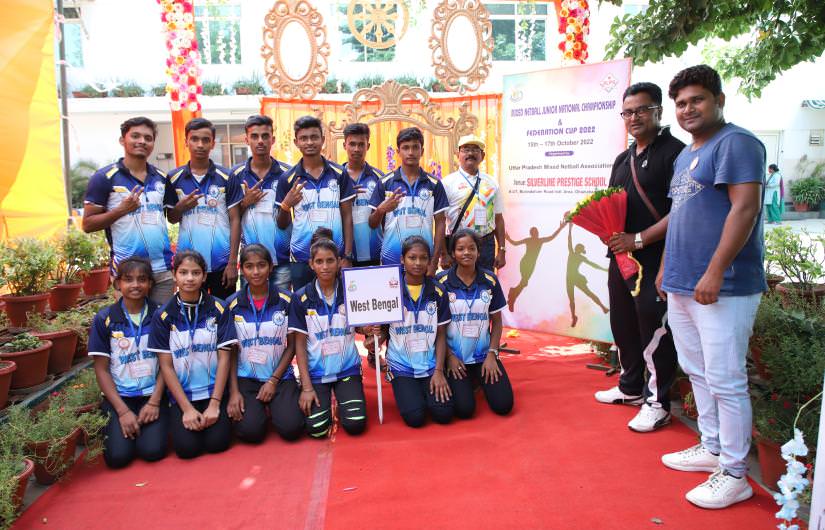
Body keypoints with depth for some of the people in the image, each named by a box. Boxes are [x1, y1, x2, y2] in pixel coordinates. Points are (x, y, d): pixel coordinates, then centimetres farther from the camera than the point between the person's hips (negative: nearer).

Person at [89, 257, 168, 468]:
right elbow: (101, 369, -2)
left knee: (152, 451, -18)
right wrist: (123, 411, -9)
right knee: (117, 456, -16)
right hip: (119, 395, 0)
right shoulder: (104, 319, -3)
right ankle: (114, 426, 16)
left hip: (153, 394, 0)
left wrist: (154, 402, -11)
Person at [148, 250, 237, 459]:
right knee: (187, 447, -15)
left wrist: (214, 404, -11)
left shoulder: (219, 309, -3)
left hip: (214, 390, 0)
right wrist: (187, 408, -9)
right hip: (180, 393, 1)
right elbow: (166, 366, -2)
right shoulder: (163, 316, -2)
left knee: (217, 442, -16)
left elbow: (224, 358, -4)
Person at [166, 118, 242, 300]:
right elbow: (171, 218, 11)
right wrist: (181, 207, -12)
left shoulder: (227, 178, -1)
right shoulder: (174, 178, 4)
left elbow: (235, 220, -1)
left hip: (221, 262, -1)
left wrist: (232, 262, -7)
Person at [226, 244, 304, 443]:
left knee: (291, 428, -19)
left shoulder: (286, 301, -3)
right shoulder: (232, 304, -1)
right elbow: (231, 351, 2)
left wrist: (273, 381, -7)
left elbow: (292, 345, 1)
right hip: (245, 378, 0)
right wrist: (234, 391, -7)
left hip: (280, 376, 0)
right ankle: (255, 407, 13)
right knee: (250, 431, -21)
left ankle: (275, 404, 14)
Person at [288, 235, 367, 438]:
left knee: (355, 424, -12)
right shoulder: (301, 298, -5)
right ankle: (324, 400, 20)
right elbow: (299, 344, -4)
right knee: (317, 429, -13)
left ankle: (340, 399, 20)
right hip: (315, 372, -1)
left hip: (347, 369, 1)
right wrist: (306, 387, -8)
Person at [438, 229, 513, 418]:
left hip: (483, 354, 2)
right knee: (464, 409, -15)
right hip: (455, 357, -2)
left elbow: (497, 321, 6)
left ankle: (480, 379, 23)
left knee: (503, 405, -7)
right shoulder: (442, 281, -8)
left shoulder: (490, 280, -1)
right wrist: (449, 356, -8)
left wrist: (492, 354, -4)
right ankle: (465, 382, 18)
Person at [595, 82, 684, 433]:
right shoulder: (623, 159, 16)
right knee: (623, 325, 17)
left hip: (655, 259, -8)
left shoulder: (674, 152, -10)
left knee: (654, 331, 0)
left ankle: (657, 402, 14)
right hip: (621, 256, 8)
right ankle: (630, 387, 34)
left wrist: (639, 239, -20)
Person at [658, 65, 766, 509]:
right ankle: (712, 448, 30)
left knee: (725, 381, -2)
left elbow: (745, 208, -19)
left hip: (722, 288, -9)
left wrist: (714, 273, -22)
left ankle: (734, 474, 10)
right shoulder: (685, 155, 18)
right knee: (698, 373, 16)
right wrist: (666, 269, 20)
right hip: (682, 286, 9)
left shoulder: (735, 143, -9)